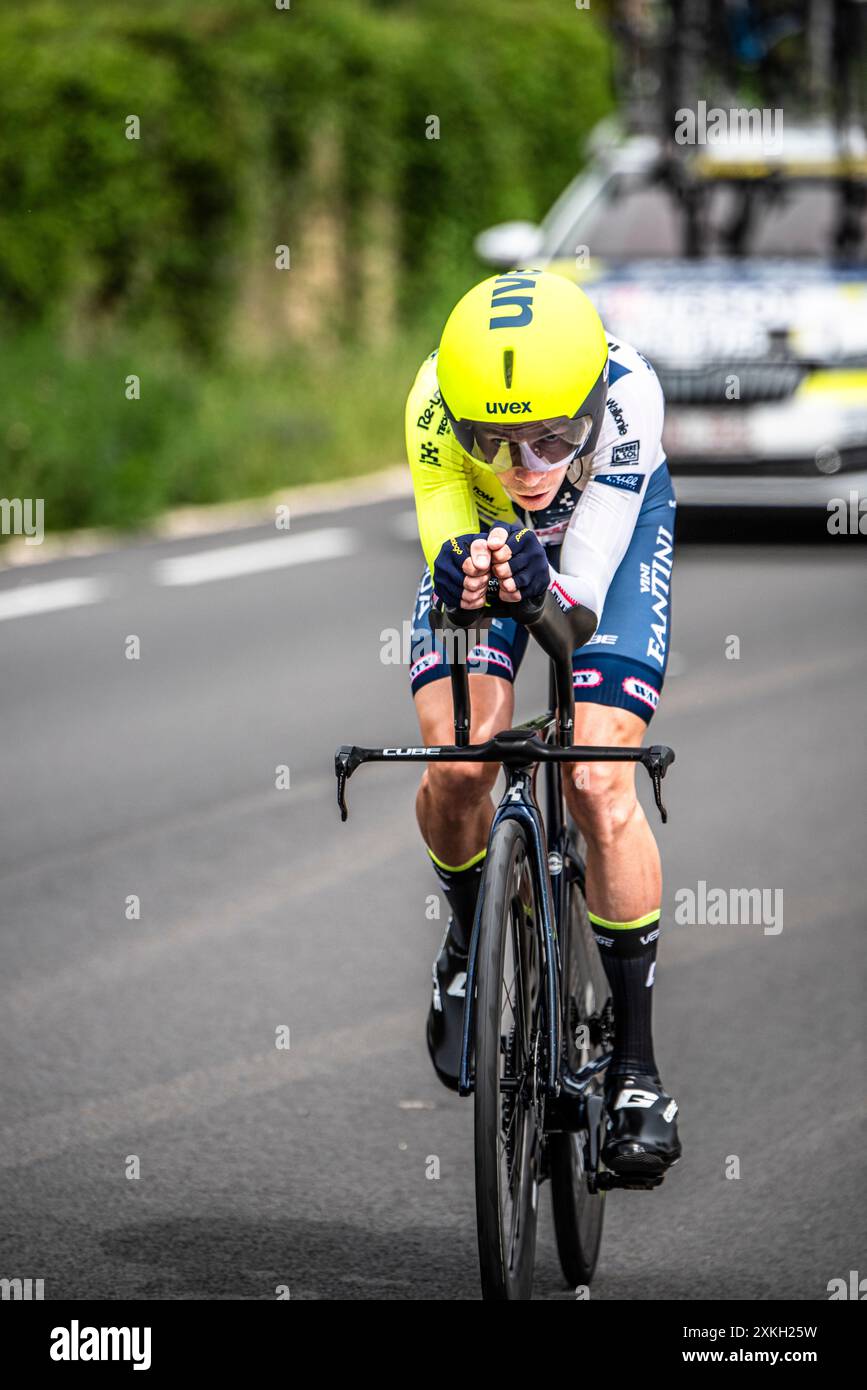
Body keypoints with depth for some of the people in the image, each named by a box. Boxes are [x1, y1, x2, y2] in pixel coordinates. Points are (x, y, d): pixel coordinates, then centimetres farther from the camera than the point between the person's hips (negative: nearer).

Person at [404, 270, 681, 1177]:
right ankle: (470, 943, 16)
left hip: (609, 531, -1)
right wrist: (461, 575, -58)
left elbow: (584, 594, -41)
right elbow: (445, 558, -35)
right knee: (456, 767, -17)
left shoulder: (628, 394, -40)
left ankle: (636, 1067, -4)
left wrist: (540, 583, -63)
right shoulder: (436, 402, -36)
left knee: (599, 787, -15)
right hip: (480, 529, 2)